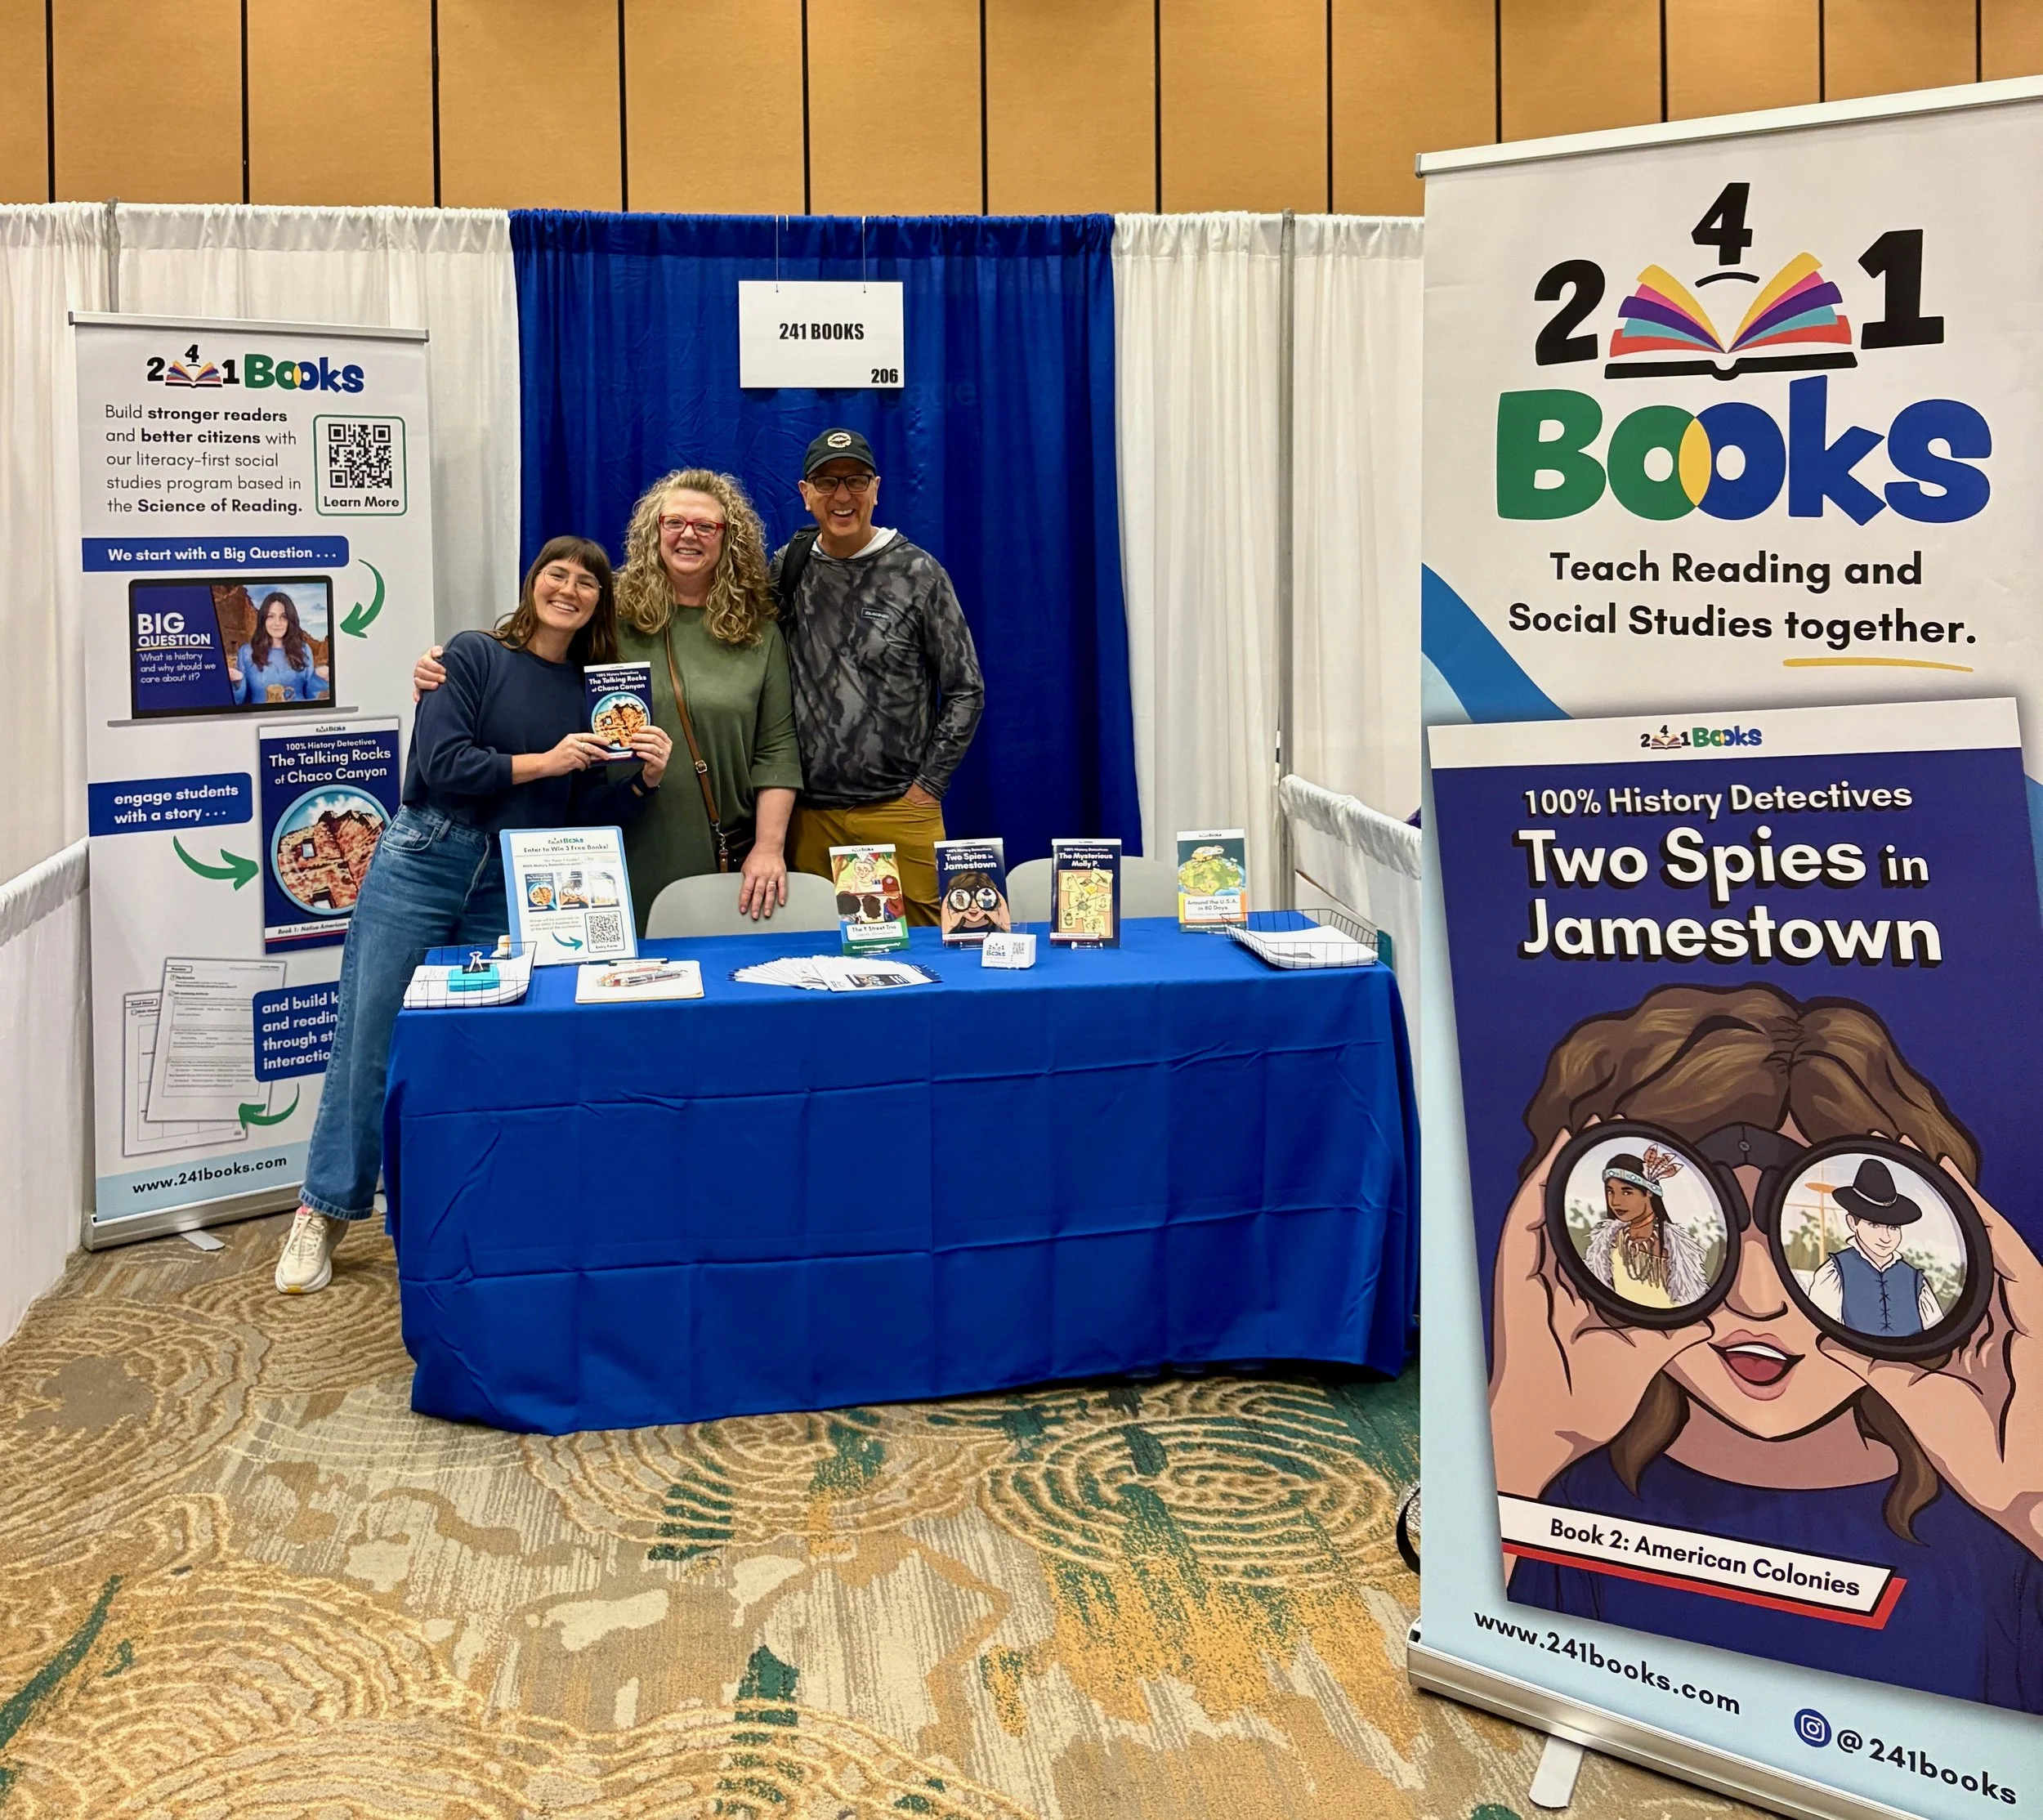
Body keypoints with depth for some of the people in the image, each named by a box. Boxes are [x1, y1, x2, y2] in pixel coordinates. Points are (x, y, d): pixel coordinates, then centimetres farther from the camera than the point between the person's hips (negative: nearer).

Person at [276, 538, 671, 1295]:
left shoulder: (591, 693, 12)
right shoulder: (474, 655, -1)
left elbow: (584, 813, 10)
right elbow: (443, 763, -11)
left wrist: (644, 779, -6)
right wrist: (541, 763, -12)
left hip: (513, 889, 4)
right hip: (423, 863, -4)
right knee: (369, 1038, -2)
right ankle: (323, 1210, 9)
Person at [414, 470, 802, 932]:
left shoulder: (760, 633, 5)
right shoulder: (612, 617, 3)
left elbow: (776, 749, 2)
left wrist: (769, 847, -6)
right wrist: (449, 667, -7)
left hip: (728, 862, 1)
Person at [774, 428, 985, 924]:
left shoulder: (918, 573, 0)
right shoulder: (785, 570, 8)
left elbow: (966, 691, 2)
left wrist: (929, 784, -3)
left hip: (900, 809, -2)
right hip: (810, 811, 2)